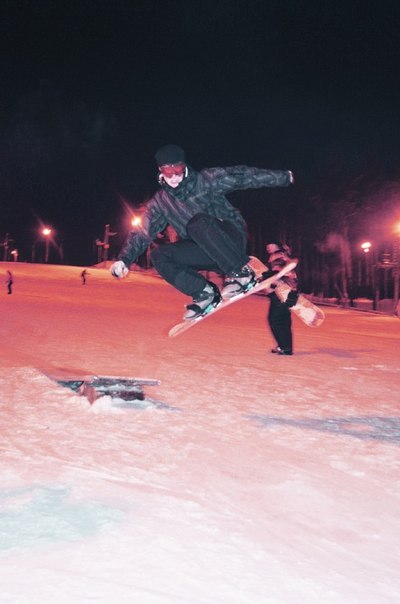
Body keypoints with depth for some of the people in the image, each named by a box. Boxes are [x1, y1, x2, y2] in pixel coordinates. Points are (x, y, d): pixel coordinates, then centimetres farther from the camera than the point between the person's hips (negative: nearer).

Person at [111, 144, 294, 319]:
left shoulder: (206, 180, -6)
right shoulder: (159, 202, 4)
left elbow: (240, 176, -10)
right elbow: (142, 233, 1)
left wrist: (282, 177, -11)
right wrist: (124, 259, -14)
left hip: (232, 238, -5)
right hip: (206, 251, 5)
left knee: (198, 222, -34)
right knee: (159, 256, -14)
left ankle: (241, 273, -29)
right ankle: (204, 293, -13)